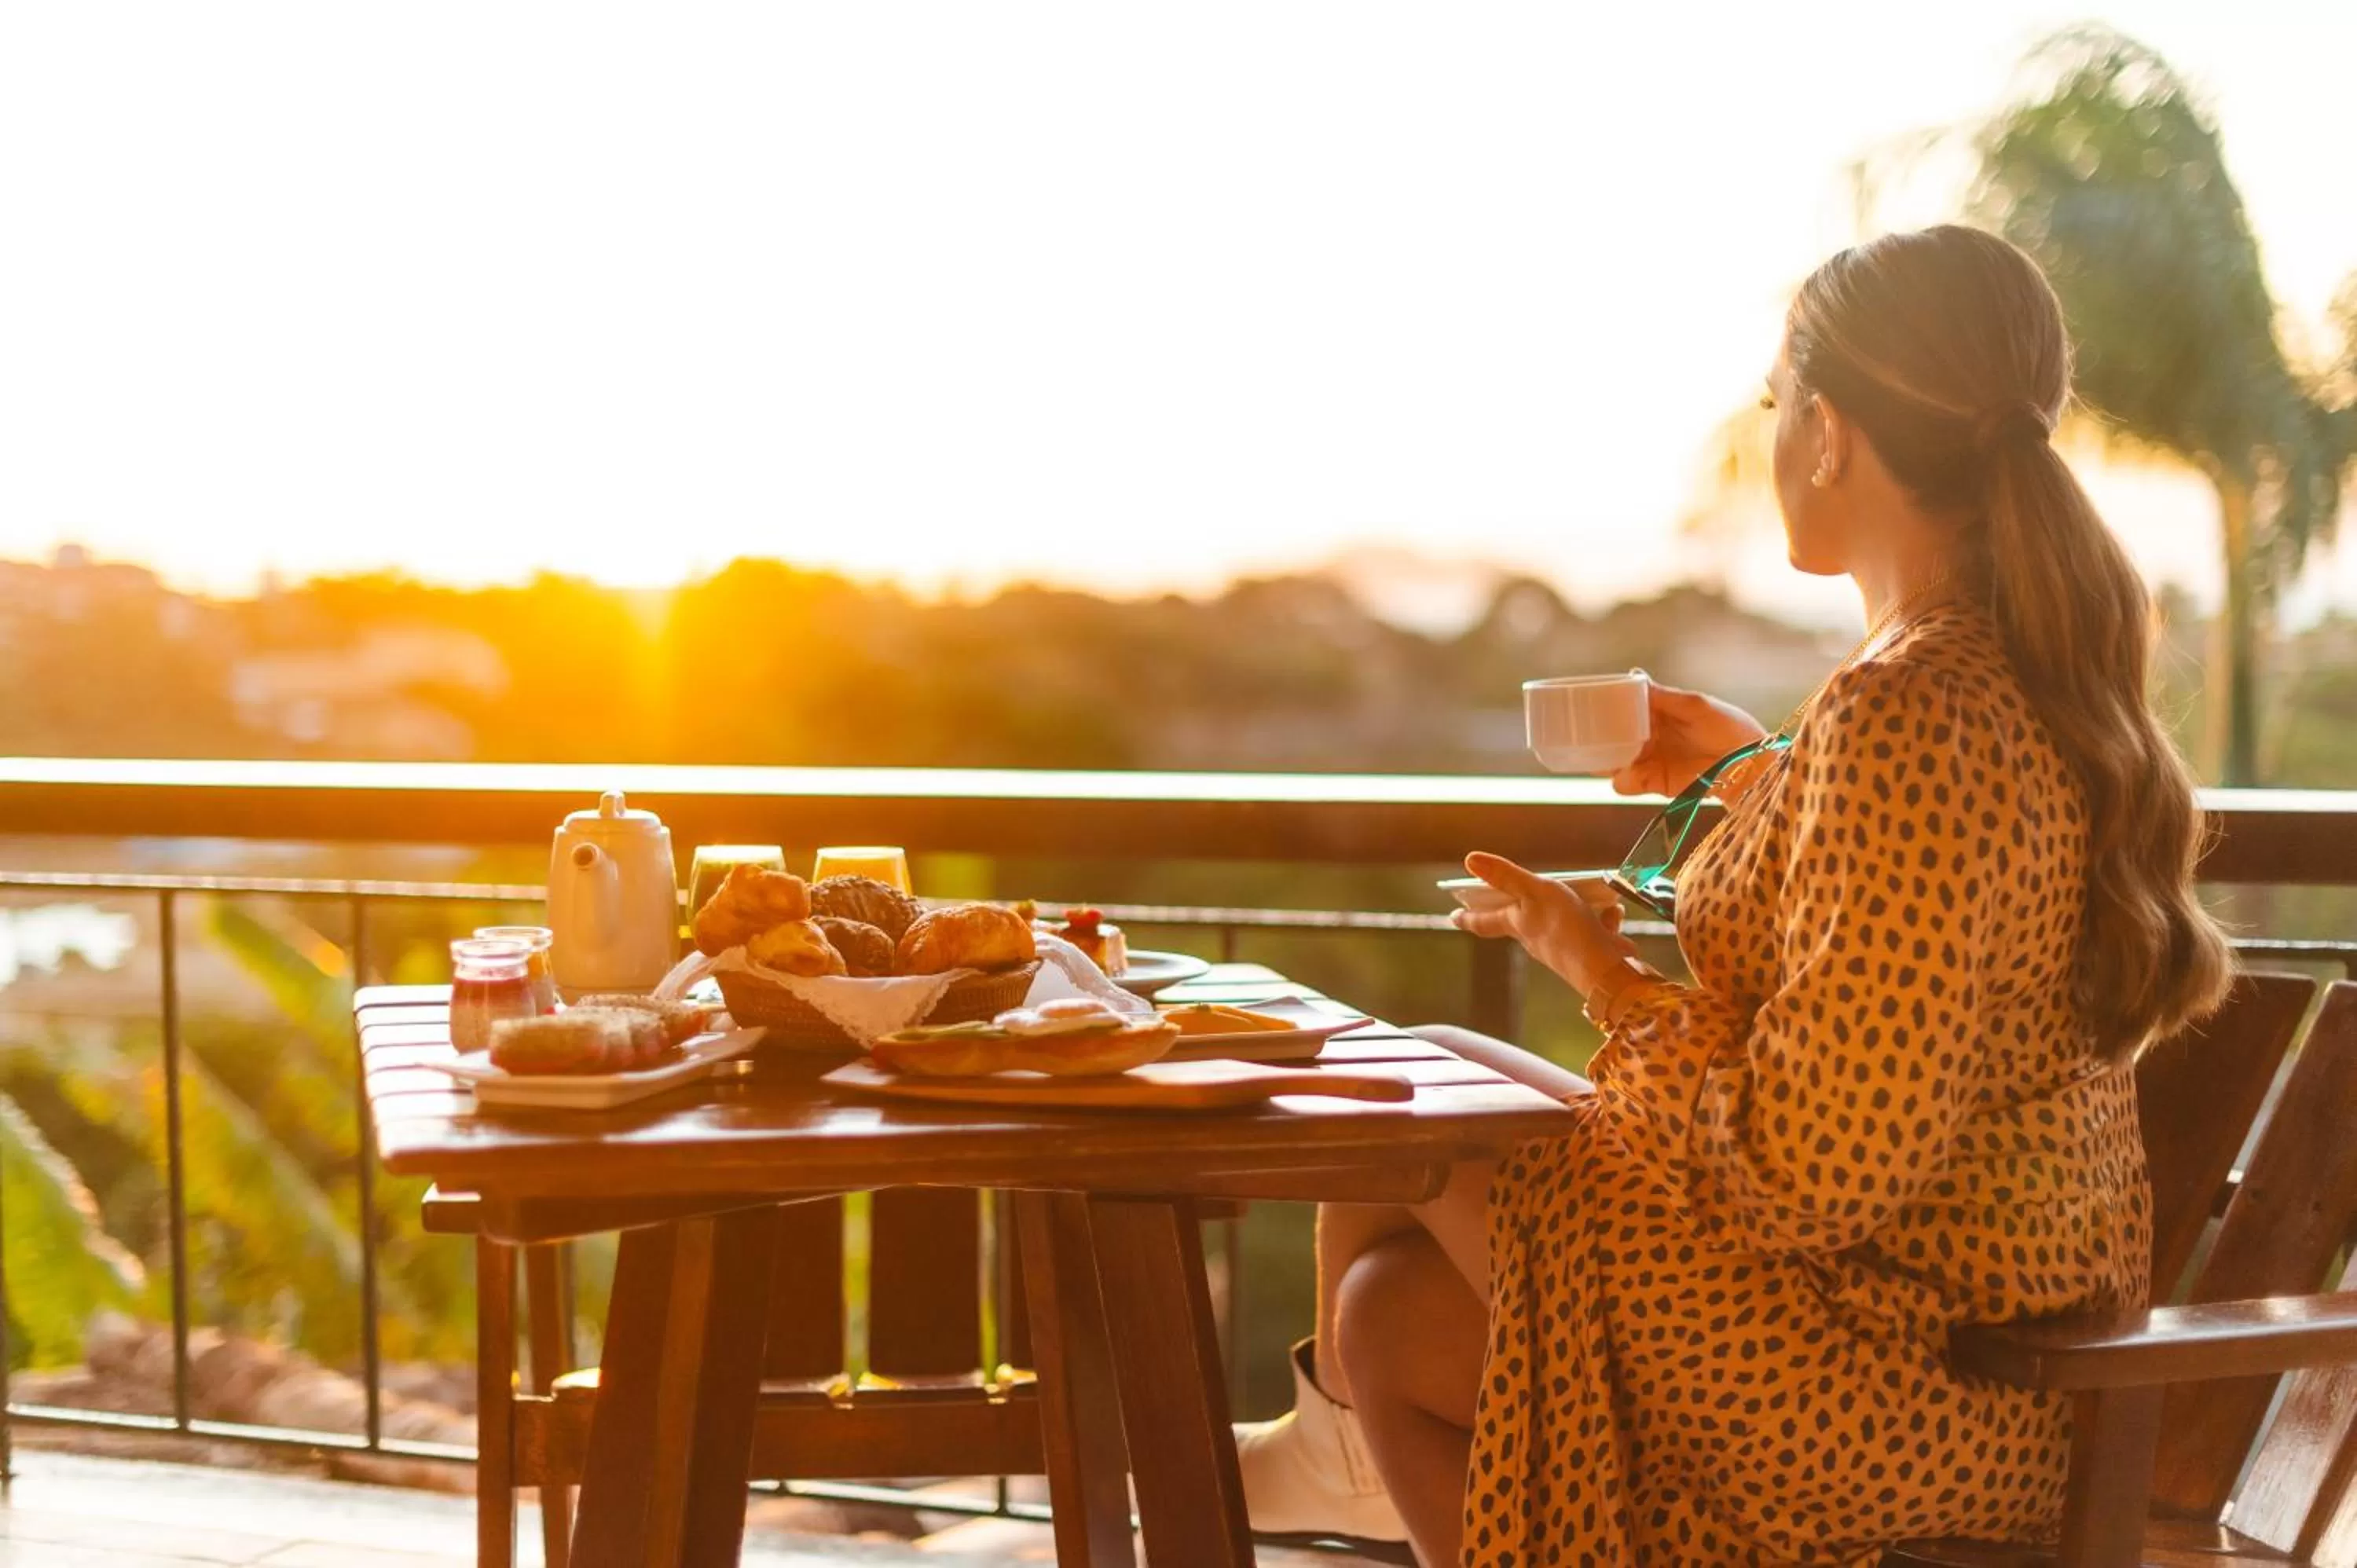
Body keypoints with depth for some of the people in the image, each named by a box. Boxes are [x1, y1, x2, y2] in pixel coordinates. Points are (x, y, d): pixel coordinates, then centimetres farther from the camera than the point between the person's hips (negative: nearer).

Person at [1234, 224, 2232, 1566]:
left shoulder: (1908, 720, -29)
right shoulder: (2050, 673, 2)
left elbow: (1805, 1171, -29)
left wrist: (1606, 976, -14)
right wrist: (1751, 771, 23)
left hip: (1915, 1379, -9)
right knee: (1387, 1301, 15)